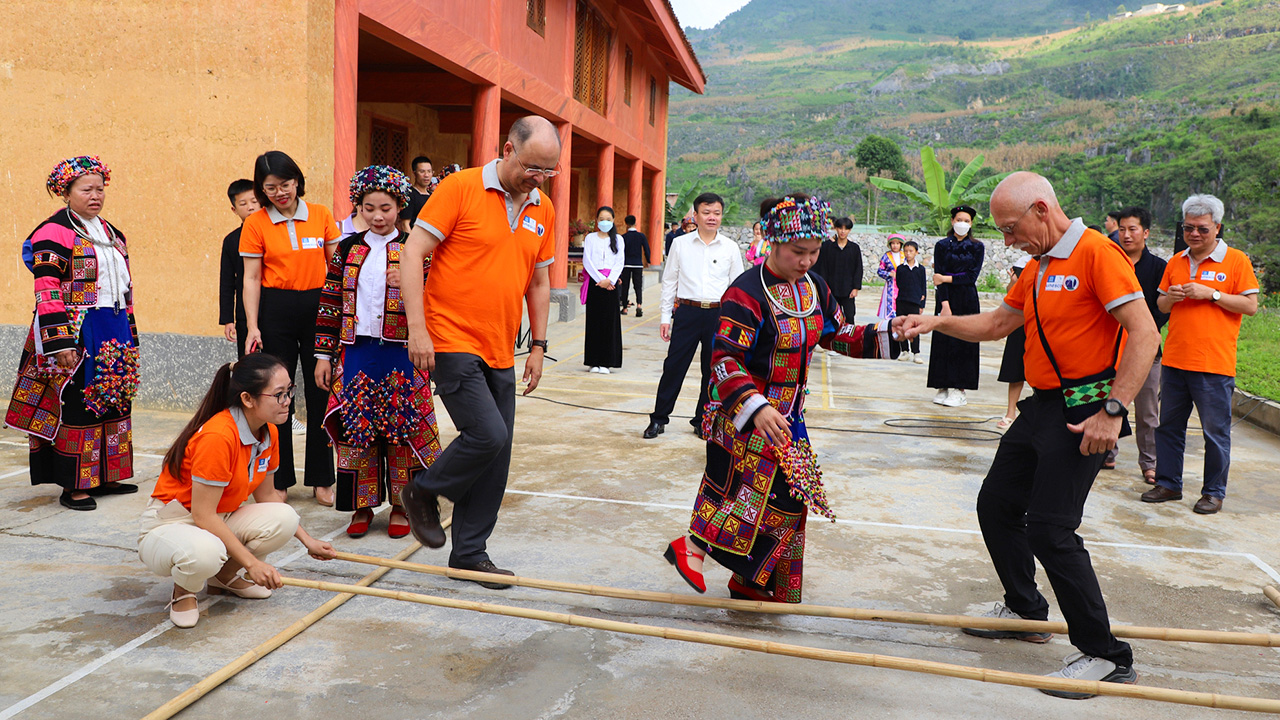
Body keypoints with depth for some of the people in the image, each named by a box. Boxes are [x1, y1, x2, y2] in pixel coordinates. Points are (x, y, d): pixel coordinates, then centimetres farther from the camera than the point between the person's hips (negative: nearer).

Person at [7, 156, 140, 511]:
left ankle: (104, 476, 22)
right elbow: (47, 293, -14)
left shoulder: (110, 232, 16)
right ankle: (72, 486, 5)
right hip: (76, 334, -8)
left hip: (113, 336, 8)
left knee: (112, 402, 11)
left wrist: (129, 335, 18)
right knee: (76, 405, -4)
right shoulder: (54, 232, -8)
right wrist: (60, 343, -21)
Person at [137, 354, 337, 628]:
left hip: (218, 522, 8)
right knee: (205, 551, -41)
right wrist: (251, 562, -23)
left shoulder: (269, 433, -3)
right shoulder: (217, 436, -30)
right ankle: (184, 590, -4)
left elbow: (266, 495, 11)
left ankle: (224, 576, 9)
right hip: (169, 525, -8)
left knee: (284, 519, -17)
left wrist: (307, 540, 10)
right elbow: (203, 516, -26)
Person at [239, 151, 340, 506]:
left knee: (321, 395, 4)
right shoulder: (255, 224, 0)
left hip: (318, 309, 1)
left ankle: (321, 480, 14)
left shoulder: (321, 215, 4)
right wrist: (253, 327, -7)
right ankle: (279, 480, 16)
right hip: (275, 310, -1)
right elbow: (251, 278, 0)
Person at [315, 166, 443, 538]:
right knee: (356, 428, 5)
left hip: (400, 355, -2)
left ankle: (400, 506, 17)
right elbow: (330, 304, 9)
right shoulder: (347, 249, 8)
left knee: (401, 428, 2)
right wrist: (324, 355, 6)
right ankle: (362, 506, 18)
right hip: (356, 353, 2)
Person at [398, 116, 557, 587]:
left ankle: (469, 553, 20)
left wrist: (538, 346, 13)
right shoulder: (460, 187, -8)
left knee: (497, 452, 6)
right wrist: (417, 329, -17)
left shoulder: (543, 210, 9)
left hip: (501, 353, 6)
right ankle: (422, 493, 14)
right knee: (487, 435, -15)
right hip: (452, 342, -6)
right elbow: (411, 254, -10)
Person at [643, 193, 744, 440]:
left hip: (719, 314, 1)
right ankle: (658, 419, 11)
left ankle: (702, 421, 22)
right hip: (687, 312, -1)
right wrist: (666, 317, 5)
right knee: (673, 366, -1)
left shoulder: (730, 248, 4)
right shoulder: (680, 244, 3)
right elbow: (669, 282, 8)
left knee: (713, 370, 7)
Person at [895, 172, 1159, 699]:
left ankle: (1106, 657, -1)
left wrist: (1113, 411, -25)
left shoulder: (1097, 253, -15)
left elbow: (1144, 333, -21)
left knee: (1049, 528, -13)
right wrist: (936, 322, 9)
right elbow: (997, 324, 23)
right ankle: (1026, 612, 33)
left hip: (1083, 412, -10)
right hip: (1043, 405, 10)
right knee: (996, 505, 15)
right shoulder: (1037, 268, 14)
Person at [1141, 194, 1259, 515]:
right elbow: (1161, 305, 19)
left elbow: (1250, 305, -6)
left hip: (1214, 364, -5)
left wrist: (1210, 293, -15)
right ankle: (1168, 484, 21)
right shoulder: (1176, 262, 12)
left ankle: (1214, 492, 13)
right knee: (1169, 425, 10)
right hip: (1174, 360, 5)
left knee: (1216, 432, 1)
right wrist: (1170, 297, -4)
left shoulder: (1236, 260, -2)